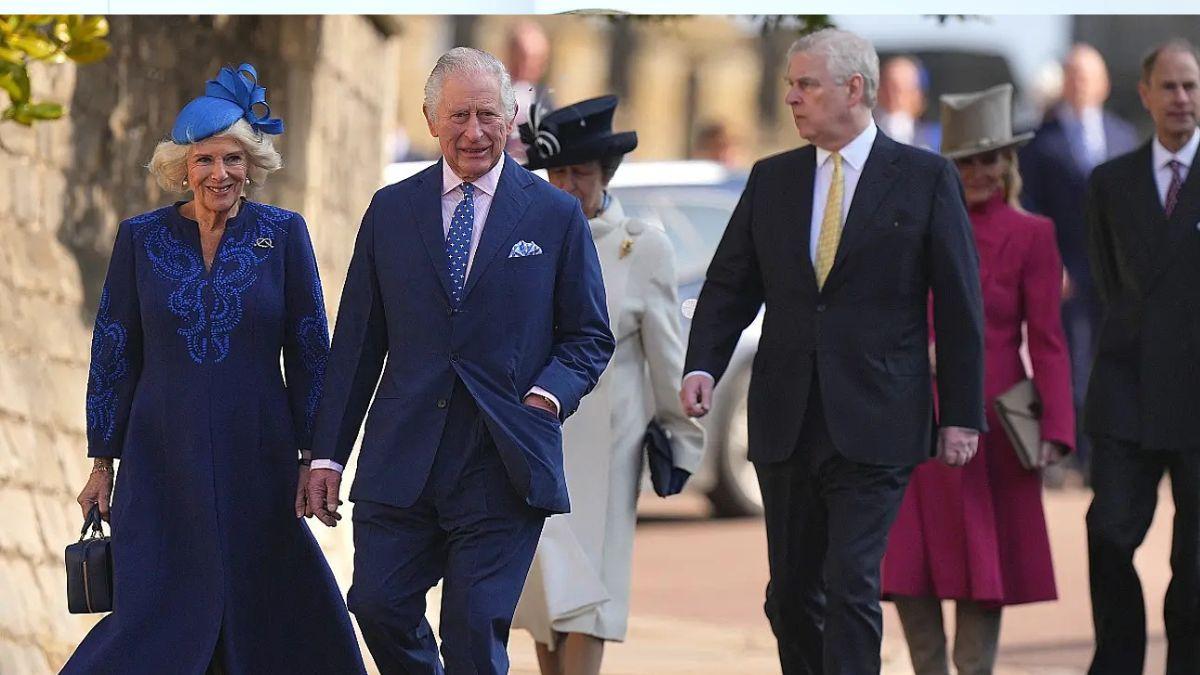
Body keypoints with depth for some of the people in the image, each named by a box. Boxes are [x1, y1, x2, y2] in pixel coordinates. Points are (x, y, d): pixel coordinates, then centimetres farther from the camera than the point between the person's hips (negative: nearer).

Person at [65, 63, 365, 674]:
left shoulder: (283, 235, 1)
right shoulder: (141, 239, 2)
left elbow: (310, 352, 4)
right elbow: (113, 356, 5)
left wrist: (312, 458, -1)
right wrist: (102, 464, 4)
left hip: (258, 459, 0)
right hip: (162, 461, 0)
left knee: (269, 615, 2)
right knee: (158, 618, -4)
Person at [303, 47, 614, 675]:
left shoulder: (556, 215, 5)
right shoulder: (391, 210, 10)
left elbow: (590, 335, 9)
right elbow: (356, 340, 11)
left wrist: (548, 395, -11)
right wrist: (328, 453, 7)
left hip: (503, 466, -2)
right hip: (401, 459, 2)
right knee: (378, 607, -3)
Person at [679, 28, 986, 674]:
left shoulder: (925, 178, 0)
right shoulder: (771, 179, 11)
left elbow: (960, 305, 0)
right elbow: (729, 286, 12)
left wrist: (962, 415, -3)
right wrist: (702, 366, -6)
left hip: (873, 423, -5)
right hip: (787, 423, 5)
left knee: (851, 585, -13)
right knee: (791, 593, 8)